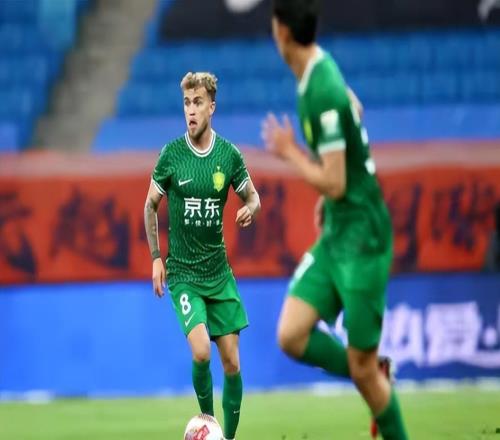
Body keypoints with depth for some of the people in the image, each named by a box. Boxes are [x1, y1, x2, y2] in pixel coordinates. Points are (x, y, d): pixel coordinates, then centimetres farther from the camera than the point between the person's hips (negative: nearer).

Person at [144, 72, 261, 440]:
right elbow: (151, 205, 7)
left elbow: (253, 196, 12)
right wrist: (156, 258, 2)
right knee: (201, 352, -20)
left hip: (220, 272, 2)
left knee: (232, 362, 2)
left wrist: (249, 209, -12)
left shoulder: (230, 155, -2)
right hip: (182, 272, -2)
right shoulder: (171, 154, -6)